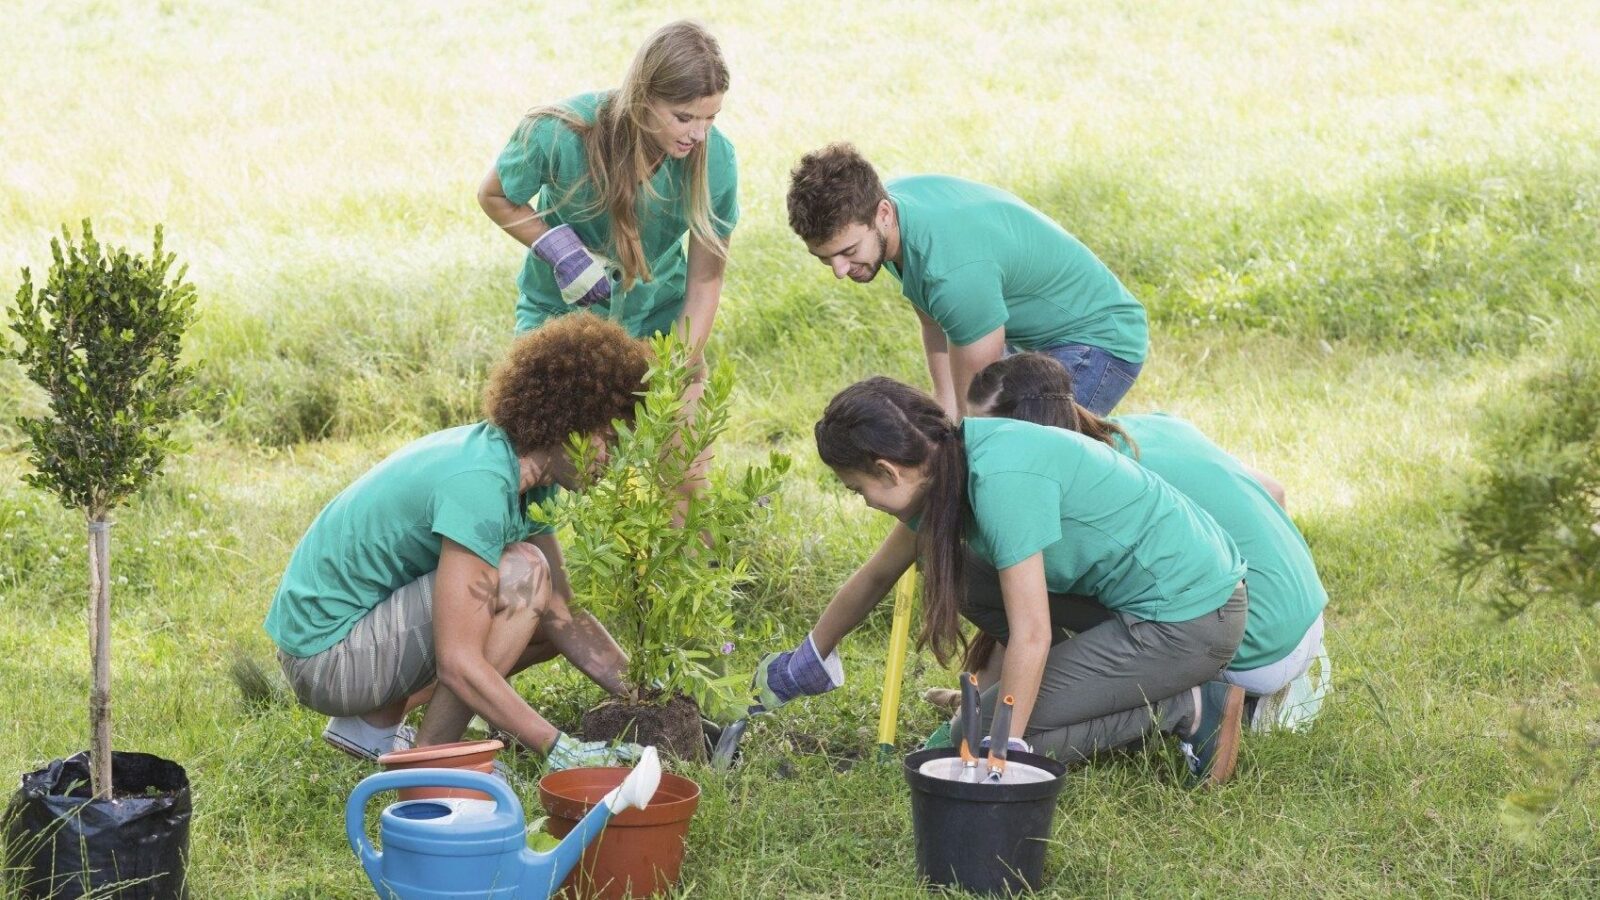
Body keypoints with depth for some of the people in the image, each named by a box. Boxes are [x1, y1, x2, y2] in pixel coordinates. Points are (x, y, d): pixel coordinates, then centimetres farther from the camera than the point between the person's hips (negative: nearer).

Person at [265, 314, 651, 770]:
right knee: (523, 571, -22)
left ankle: (372, 725, 13)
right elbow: (458, 663, -30)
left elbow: (565, 616, 6)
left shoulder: (525, 475, 3)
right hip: (325, 657, -10)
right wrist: (559, 749, -29)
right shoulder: (478, 483, -27)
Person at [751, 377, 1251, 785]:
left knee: (979, 736, -9)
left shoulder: (1001, 480, -25)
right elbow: (877, 574, 19)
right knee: (957, 576, 9)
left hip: (1191, 620, -9)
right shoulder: (952, 464, 3)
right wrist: (805, 662, 29)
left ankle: (1186, 710, -4)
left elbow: (1030, 637, -25)